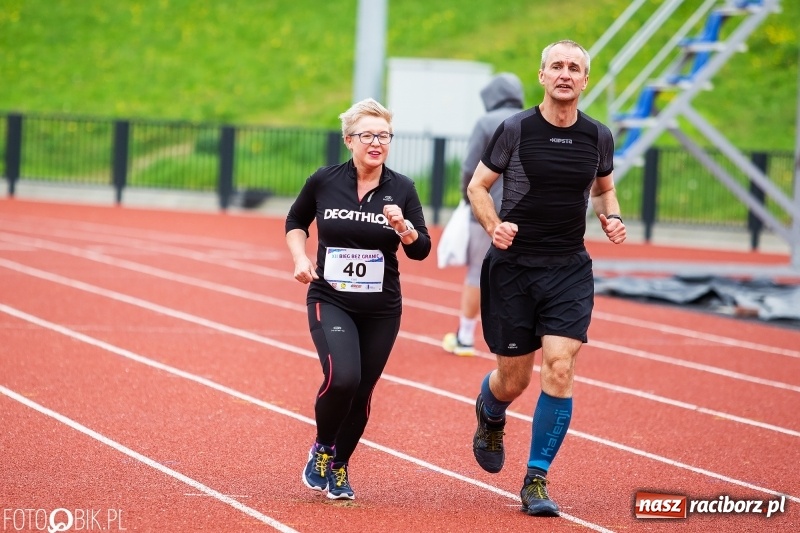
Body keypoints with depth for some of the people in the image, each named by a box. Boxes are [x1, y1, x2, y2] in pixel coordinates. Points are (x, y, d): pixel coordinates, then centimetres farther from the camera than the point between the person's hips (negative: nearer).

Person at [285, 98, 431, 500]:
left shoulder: (401, 189, -3)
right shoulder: (324, 181, -4)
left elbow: (421, 250, -2)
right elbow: (296, 221, 13)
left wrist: (404, 228, -21)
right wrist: (300, 258, -3)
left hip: (381, 309, 2)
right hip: (330, 300, -2)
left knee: (361, 392, 7)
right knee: (341, 378, -23)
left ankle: (338, 466, 30)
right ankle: (321, 448, 5)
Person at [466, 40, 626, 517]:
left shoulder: (598, 137, 2)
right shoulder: (516, 130, -6)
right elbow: (478, 186, 3)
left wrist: (613, 217, -1)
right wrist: (493, 226, -15)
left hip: (570, 269, 1)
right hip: (513, 266, -1)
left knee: (560, 370, -15)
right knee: (513, 380, 6)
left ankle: (537, 480, -4)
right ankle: (490, 417, 45)